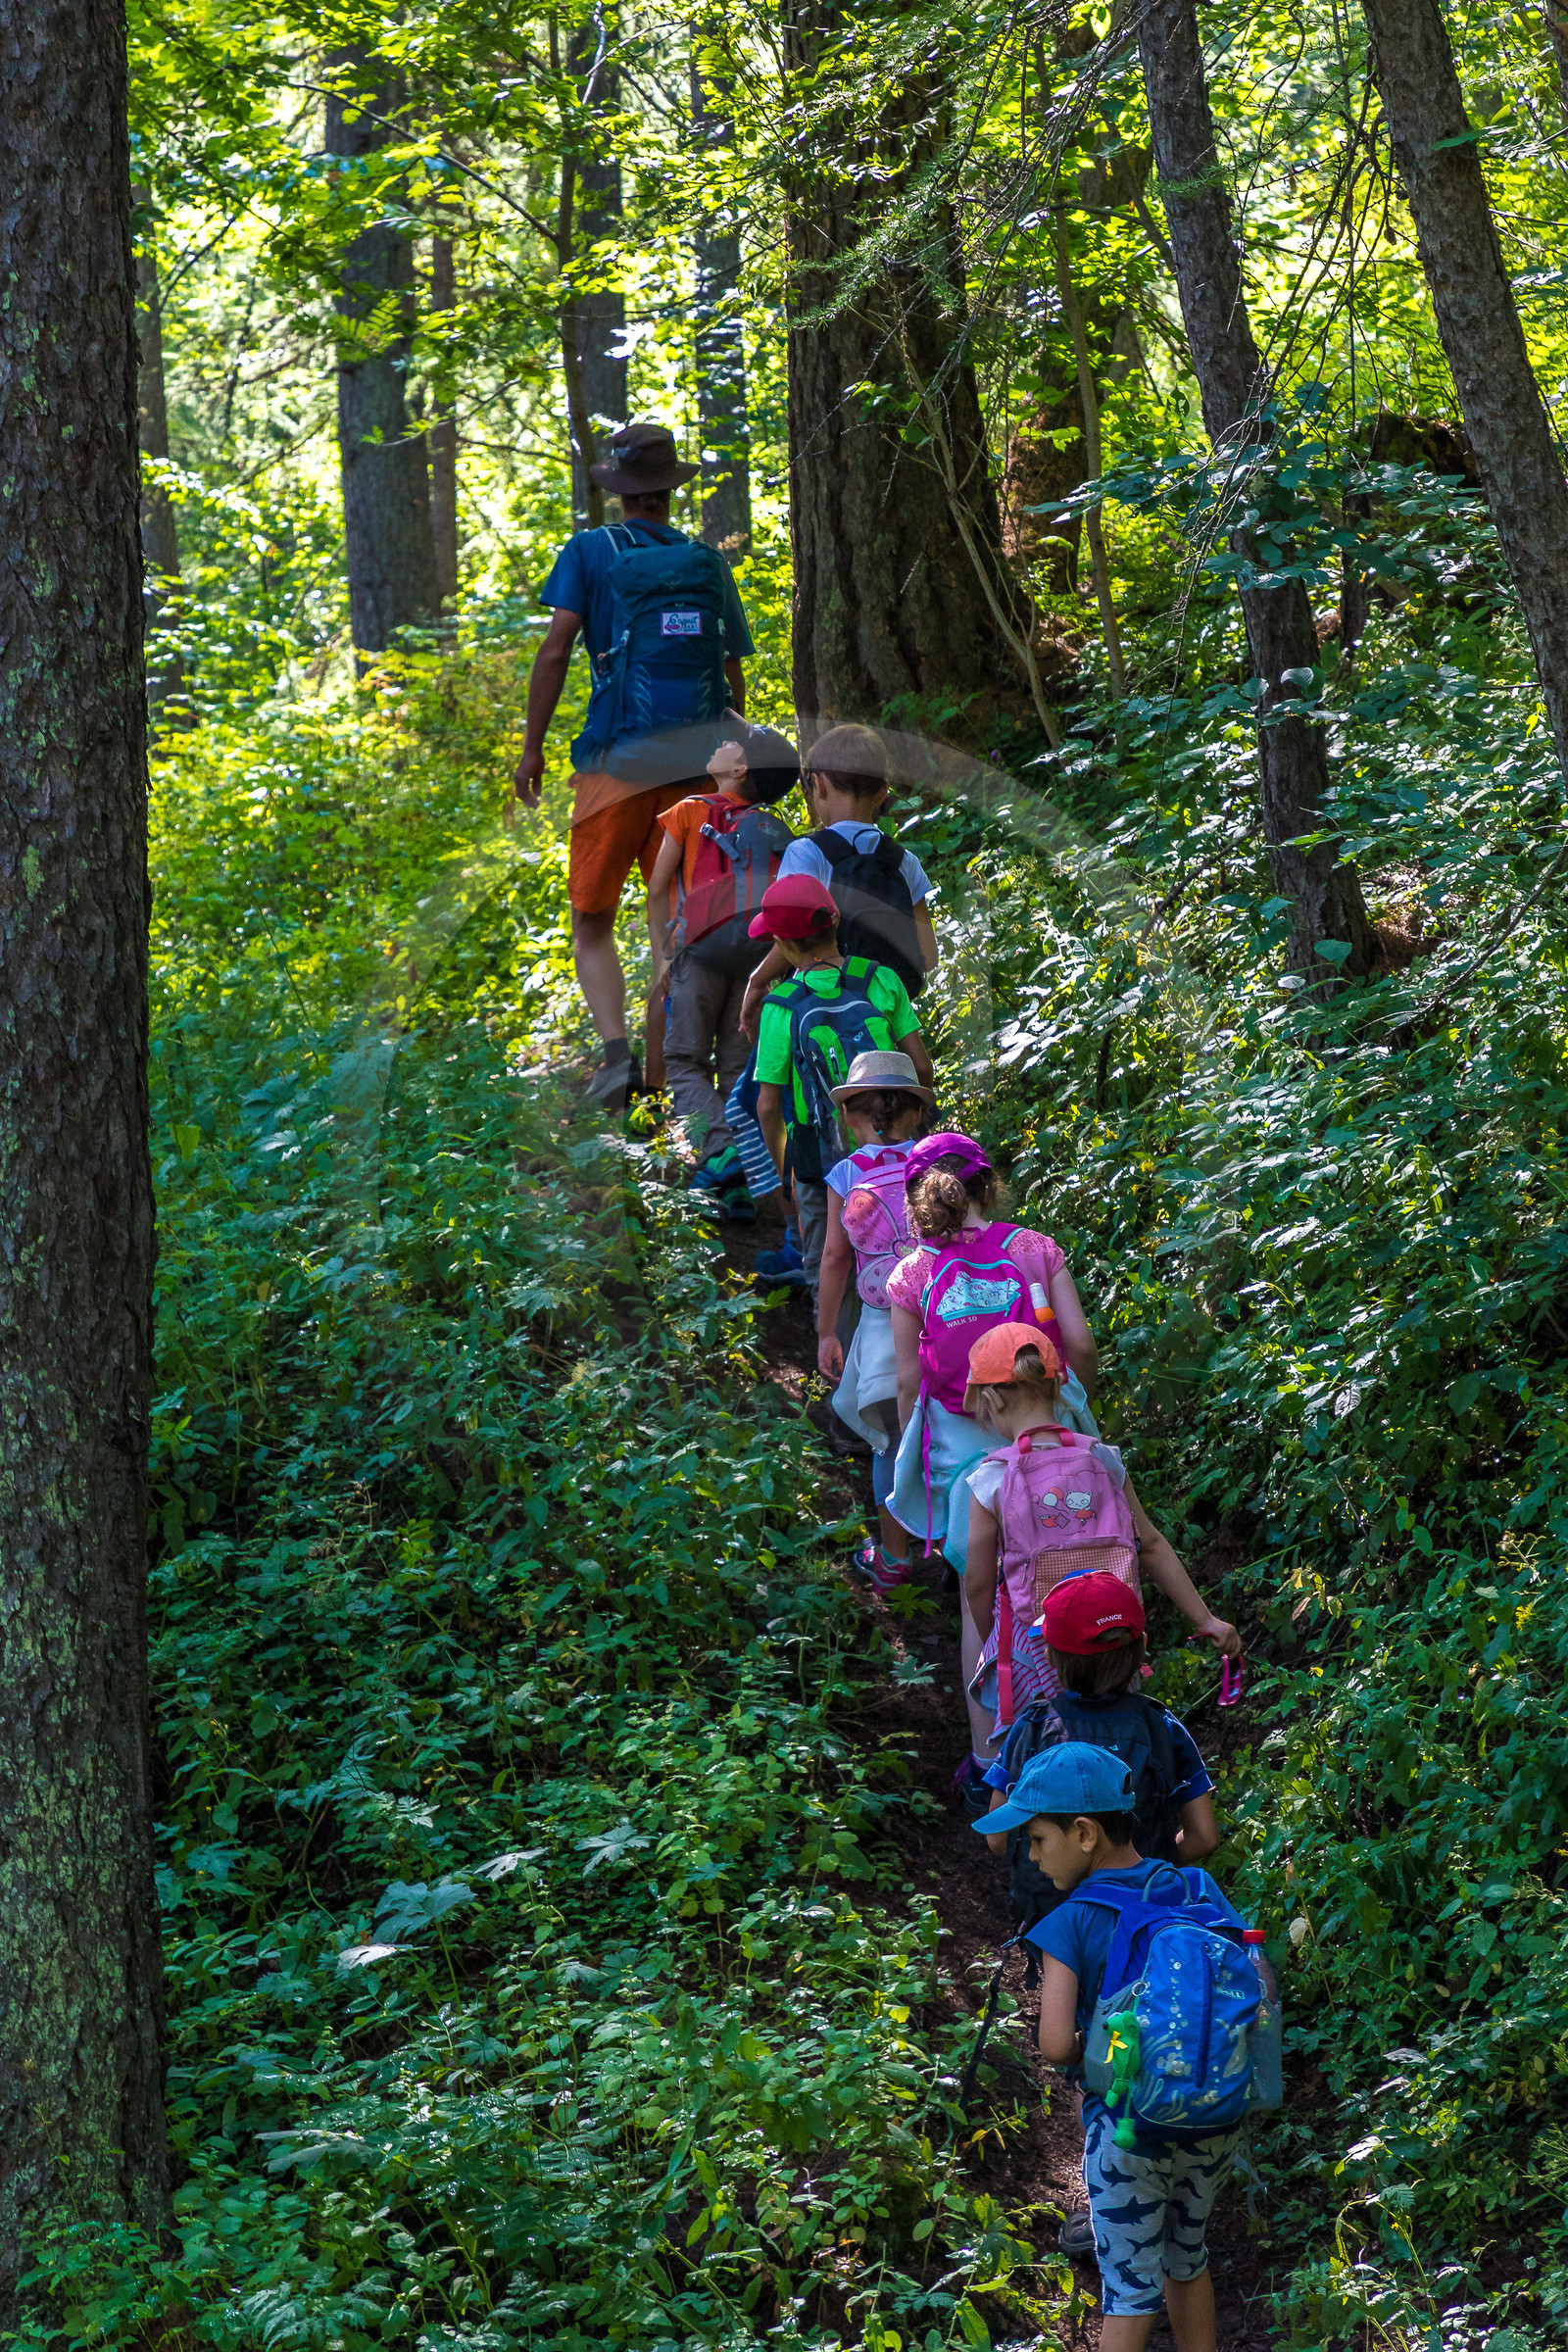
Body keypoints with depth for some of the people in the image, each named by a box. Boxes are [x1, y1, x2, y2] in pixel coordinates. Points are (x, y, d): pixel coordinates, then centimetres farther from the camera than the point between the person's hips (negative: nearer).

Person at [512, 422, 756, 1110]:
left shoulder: (590, 551, 1)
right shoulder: (708, 562, 11)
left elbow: (555, 649, -8)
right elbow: (733, 677, 13)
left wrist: (531, 748, -2)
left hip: (615, 760, -3)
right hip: (691, 764, 3)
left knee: (592, 925, 4)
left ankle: (616, 1048, -16)